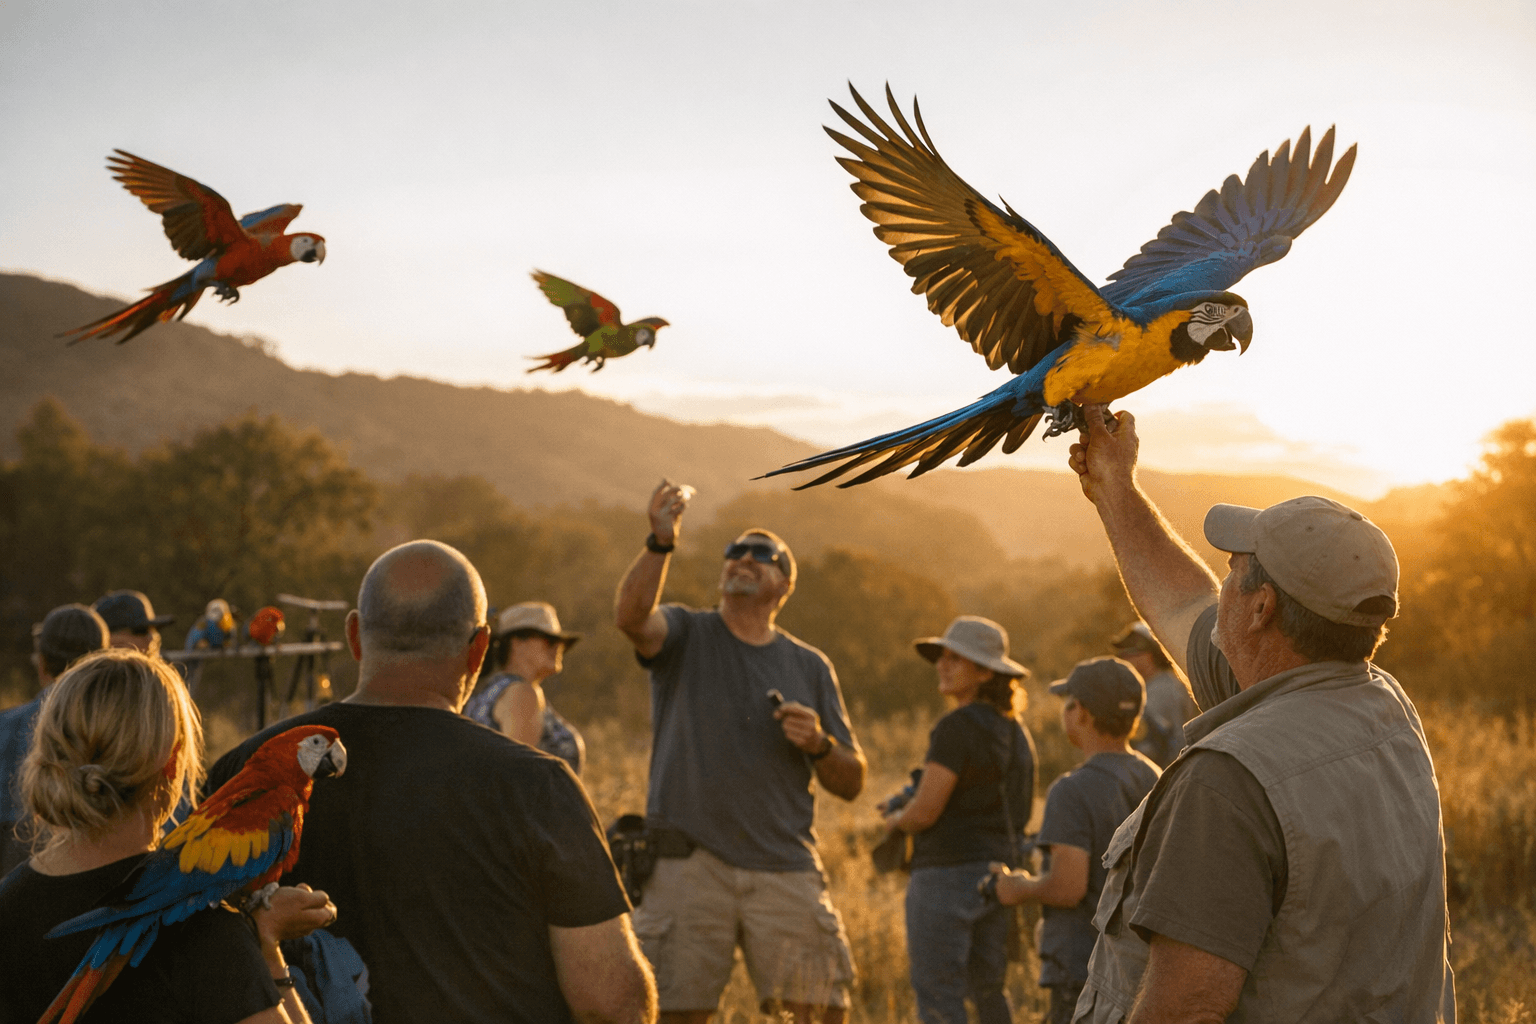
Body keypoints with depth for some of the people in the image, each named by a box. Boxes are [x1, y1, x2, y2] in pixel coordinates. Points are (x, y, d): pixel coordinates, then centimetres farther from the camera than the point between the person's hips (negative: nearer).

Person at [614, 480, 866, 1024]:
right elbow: (630, 615, -18)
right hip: (689, 861, -2)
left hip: (784, 866, 2)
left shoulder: (810, 667, 14)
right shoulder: (684, 634, 7)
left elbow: (851, 783, 14)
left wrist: (819, 744, -6)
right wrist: (660, 543, -33)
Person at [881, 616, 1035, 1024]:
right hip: (999, 874, 9)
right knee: (988, 991, 18)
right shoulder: (1016, 732, 11)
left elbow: (925, 811, -18)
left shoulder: (956, 727, -16)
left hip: (948, 873, -9)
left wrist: (895, 819, 4)